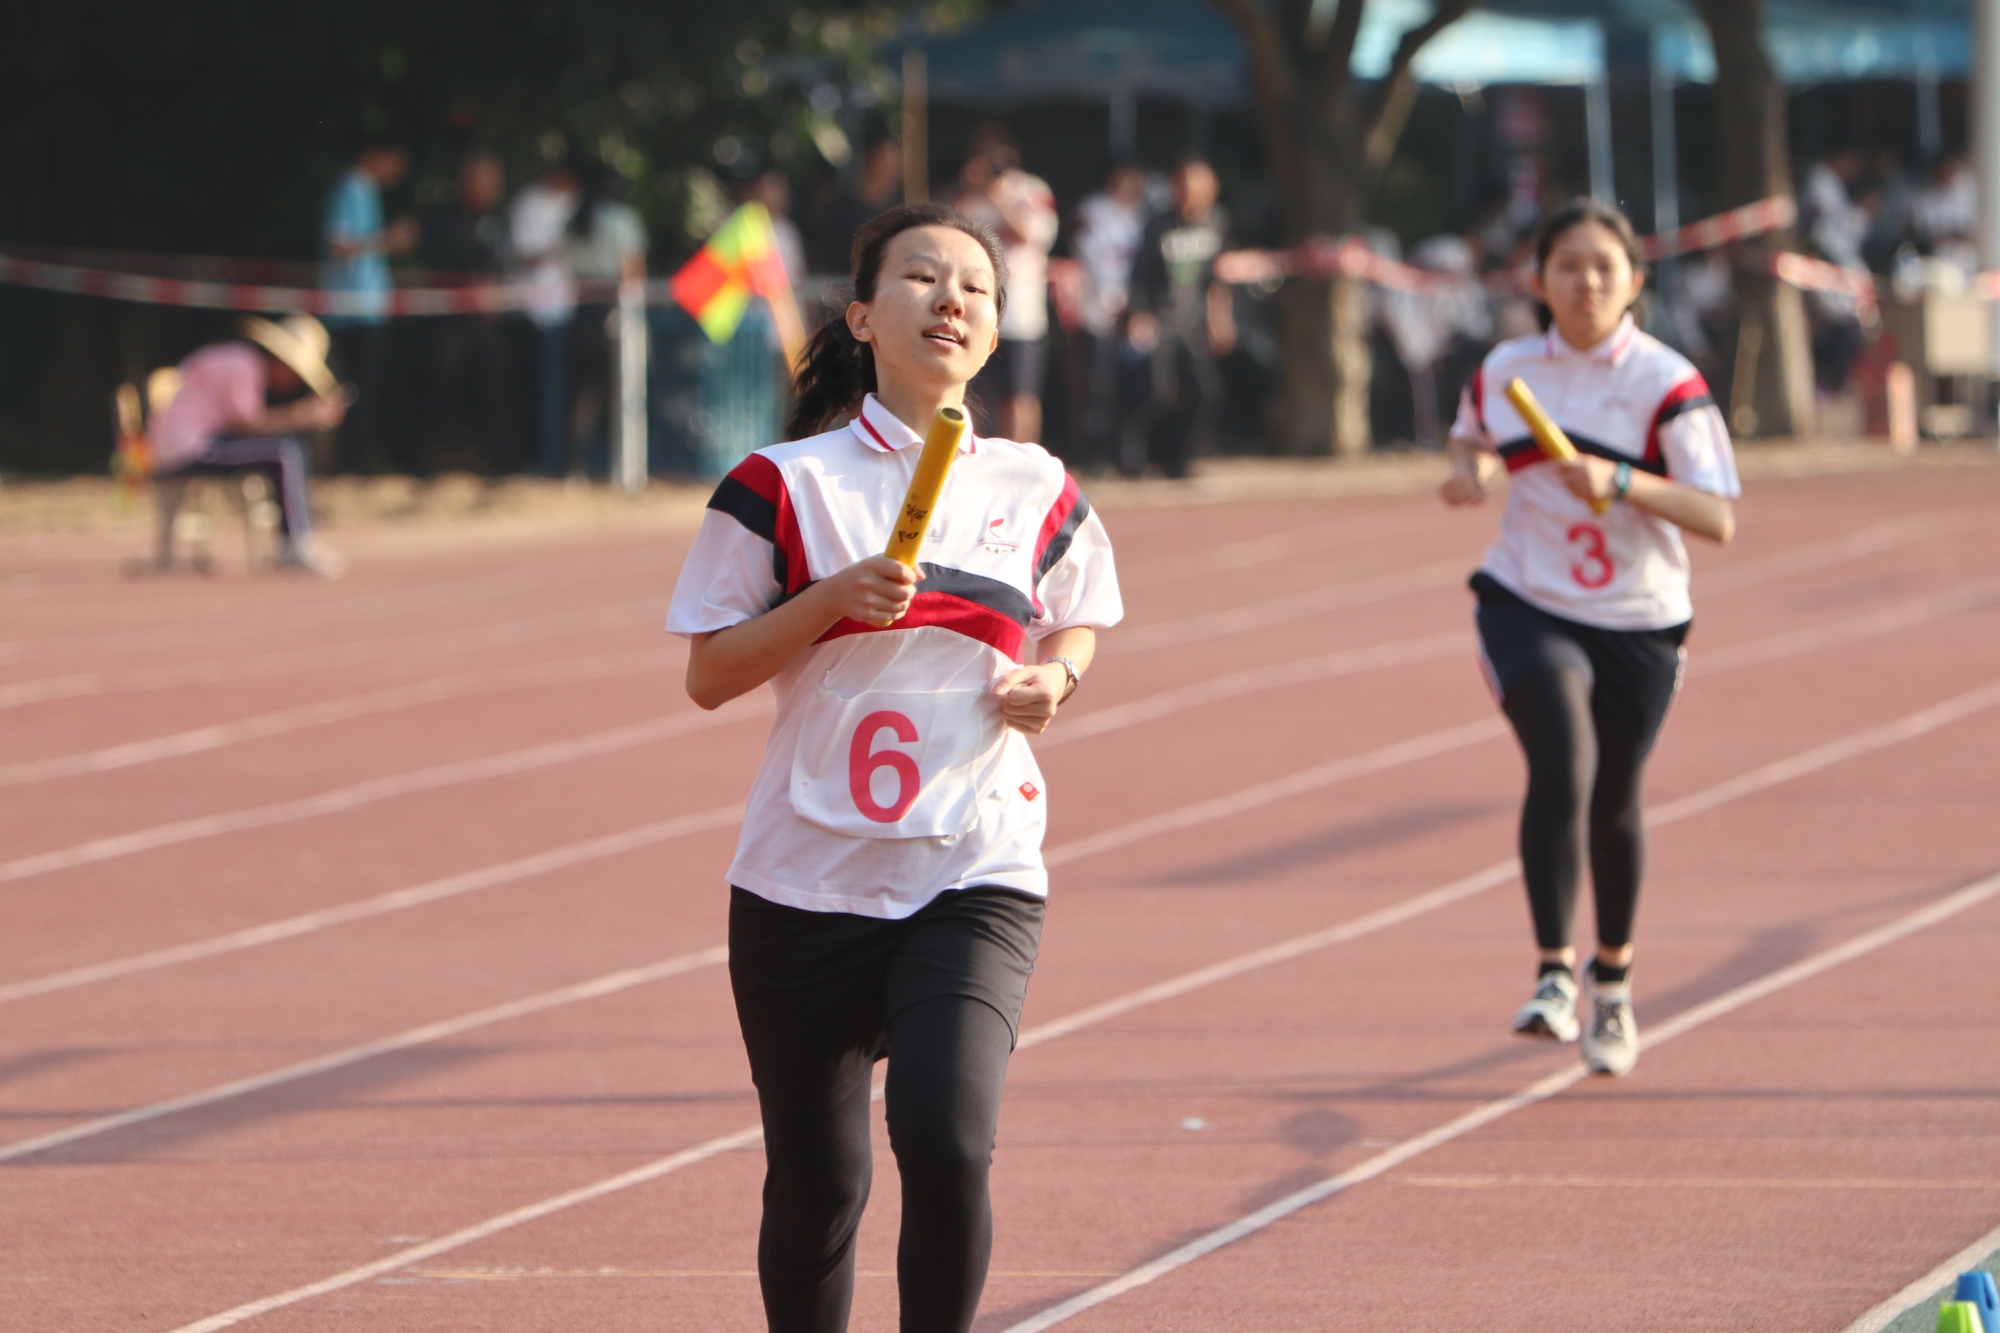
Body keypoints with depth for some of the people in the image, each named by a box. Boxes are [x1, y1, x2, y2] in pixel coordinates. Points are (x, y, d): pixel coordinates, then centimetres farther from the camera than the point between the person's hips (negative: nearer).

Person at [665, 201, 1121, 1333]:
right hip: (806, 886, 0)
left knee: (948, 1144, -21)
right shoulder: (784, 486, -1)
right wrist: (831, 600, -15)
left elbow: (1078, 622, 23)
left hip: (976, 876, 0)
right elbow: (708, 675, -1)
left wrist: (1056, 677, 1)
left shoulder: (1037, 494, 6)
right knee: (816, 1185, 5)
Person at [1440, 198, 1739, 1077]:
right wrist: (1466, 468, -1)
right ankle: (1555, 974, -22)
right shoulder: (1504, 372, 0)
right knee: (1561, 767, -25)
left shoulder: (1666, 384, -12)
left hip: (1639, 625, 0)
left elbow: (1719, 520, -18)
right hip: (1528, 606, 0)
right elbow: (1470, 435, 23)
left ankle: (1613, 981, 37)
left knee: (1614, 804, 13)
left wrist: (1621, 483, -32)